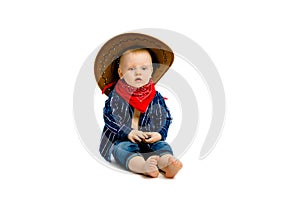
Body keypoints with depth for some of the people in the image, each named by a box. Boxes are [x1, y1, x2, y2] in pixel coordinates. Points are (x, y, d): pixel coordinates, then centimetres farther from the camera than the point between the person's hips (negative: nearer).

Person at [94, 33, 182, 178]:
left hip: (151, 140, 3)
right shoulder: (116, 96, 0)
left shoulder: (156, 97, 8)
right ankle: (142, 166, -58)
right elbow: (108, 117, -6)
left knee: (163, 146, -22)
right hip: (122, 140, -2)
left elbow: (166, 118, 10)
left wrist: (159, 134, -11)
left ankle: (166, 164, -52)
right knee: (122, 150, -31)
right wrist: (128, 132, -20)